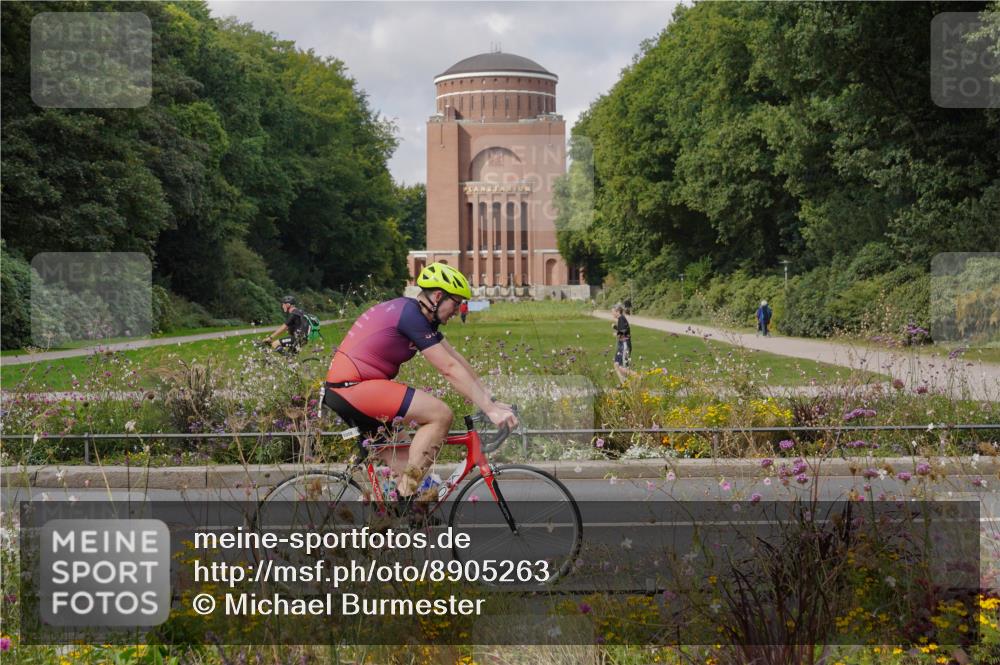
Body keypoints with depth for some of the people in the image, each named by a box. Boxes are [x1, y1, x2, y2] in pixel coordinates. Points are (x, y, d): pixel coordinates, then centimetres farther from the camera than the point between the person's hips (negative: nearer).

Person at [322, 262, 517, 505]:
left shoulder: (411, 312, 15)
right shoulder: (412, 316, -16)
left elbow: (455, 357, 16)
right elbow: (450, 369, -20)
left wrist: (490, 398, 13)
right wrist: (490, 409, -19)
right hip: (354, 387, -11)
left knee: (399, 465, 14)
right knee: (440, 415, -16)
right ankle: (404, 500, -13)